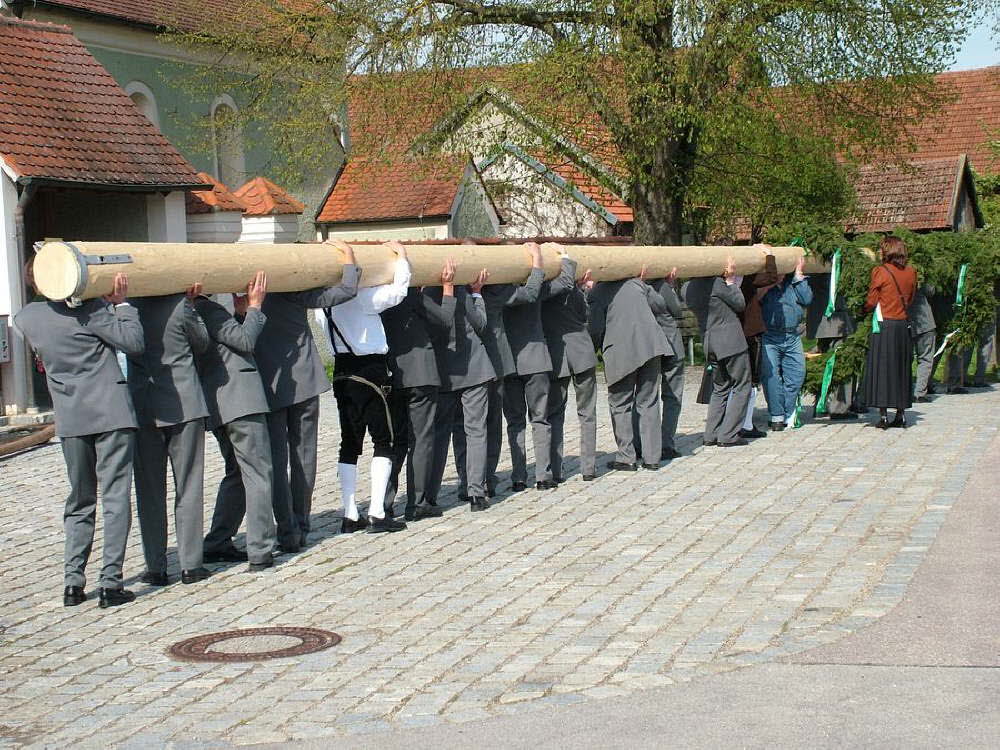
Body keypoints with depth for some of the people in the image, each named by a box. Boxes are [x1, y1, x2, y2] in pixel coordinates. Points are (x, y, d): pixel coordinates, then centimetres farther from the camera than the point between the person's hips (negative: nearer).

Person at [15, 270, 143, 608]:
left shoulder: (25, 317, 5)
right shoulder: (89, 309, -11)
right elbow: (134, 342, -12)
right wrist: (121, 303, -1)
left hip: (70, 420, 5)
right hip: (112, 414, -5)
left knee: (79, 501, 15)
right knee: (115, 498, -1)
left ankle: (73, 582, 9)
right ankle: (110, 583, -4)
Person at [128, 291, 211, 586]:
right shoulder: (181, 305, -11)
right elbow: (202, 344, 4)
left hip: (142, 408, 2)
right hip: (184, 404, -2)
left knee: (149, 490, 9)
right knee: (188, 486, 7)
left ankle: (155, 568, 9)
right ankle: (190, 565, 7)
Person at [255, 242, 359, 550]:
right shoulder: (292, 291, -9)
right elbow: (346, 291, -7)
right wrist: (349, 259, 8)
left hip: (266, 387, 1)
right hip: (304, 383, -1)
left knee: (276, 460, 2)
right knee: (303, 455, 10)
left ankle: (287, 531, -4)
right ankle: (300, 527, 14)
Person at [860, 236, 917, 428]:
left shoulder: (880, 271, -9)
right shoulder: (911, 271, 6)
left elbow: (870, 302, -6)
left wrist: (864, 310, 12)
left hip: (884, 326, -5)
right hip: (904, 325, 5)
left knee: (881, 369, -1)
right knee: (901, 368, 12)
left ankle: (883, 416, -4)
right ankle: (901, 414, 14)